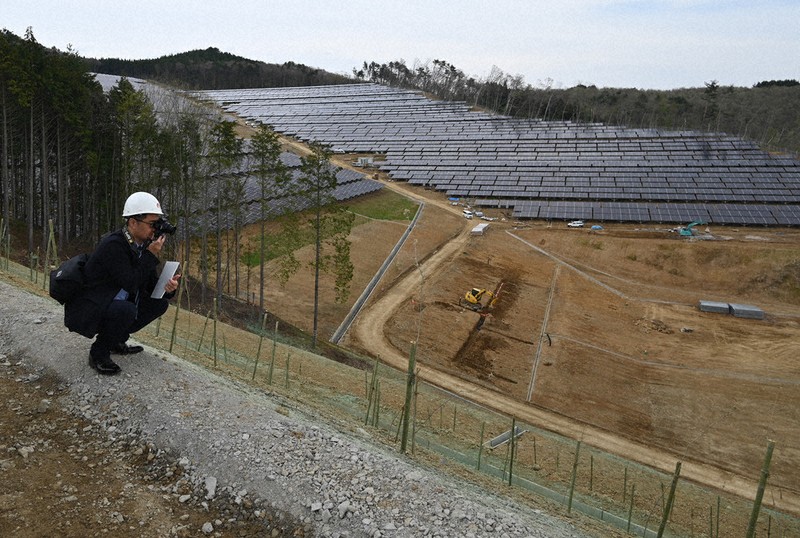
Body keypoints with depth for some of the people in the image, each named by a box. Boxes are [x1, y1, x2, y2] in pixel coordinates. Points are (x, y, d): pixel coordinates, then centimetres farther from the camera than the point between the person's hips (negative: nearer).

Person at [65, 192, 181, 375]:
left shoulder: (144, 245, 0)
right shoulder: (113, 244, -24)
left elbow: (151, 286, 3)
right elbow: (130, 284, -28)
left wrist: (167, 288, -19)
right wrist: (151, 255, -25)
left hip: (114, 303, 8)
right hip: (86, 310, -8)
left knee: (160, 303, 1)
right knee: (127, 310, -34)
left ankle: (117, 340, 13)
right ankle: (98, 353, -10)